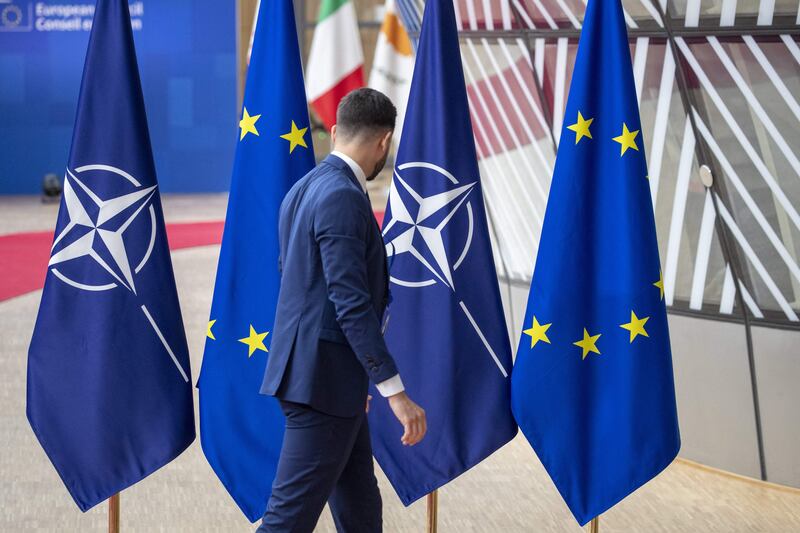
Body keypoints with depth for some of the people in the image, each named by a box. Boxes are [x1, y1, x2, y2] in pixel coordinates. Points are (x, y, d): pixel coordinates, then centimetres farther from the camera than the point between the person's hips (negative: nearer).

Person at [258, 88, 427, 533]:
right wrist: (395, 391, -22)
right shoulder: (343, 197, -17)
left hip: (310, 373, 10)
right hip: (325, 379, -10)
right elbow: (351, 302, -22)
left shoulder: (303, 190, 13)